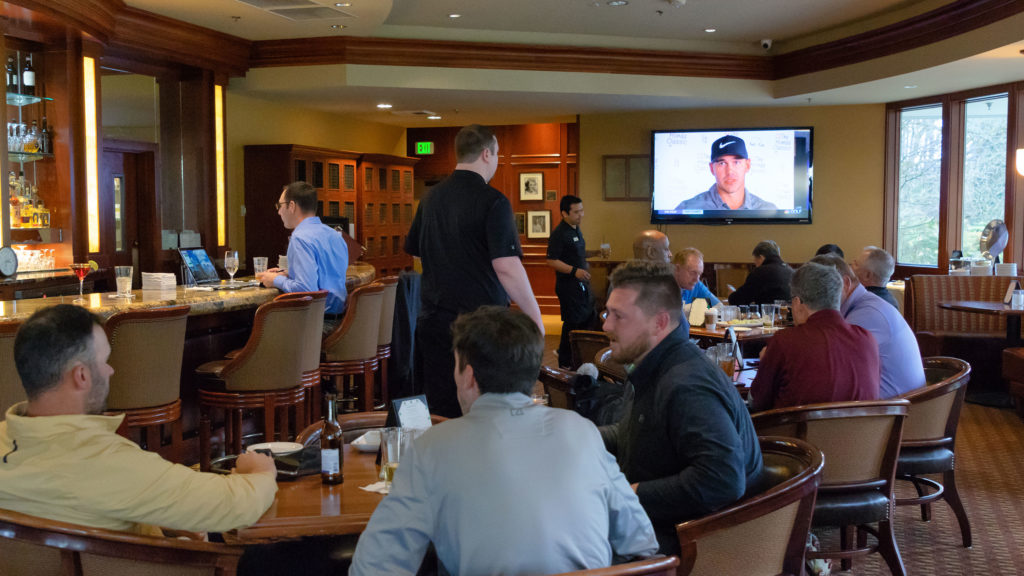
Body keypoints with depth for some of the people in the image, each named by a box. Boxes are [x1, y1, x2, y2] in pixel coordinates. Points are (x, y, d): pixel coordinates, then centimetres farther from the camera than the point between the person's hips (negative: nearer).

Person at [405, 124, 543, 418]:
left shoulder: (431, 198, 8)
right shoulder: (492, 201, -13)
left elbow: (415, 251, 18)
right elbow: (506, 268, -20)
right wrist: (536, 318, -13)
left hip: (433, 319, 6)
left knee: (439, 413, 11)